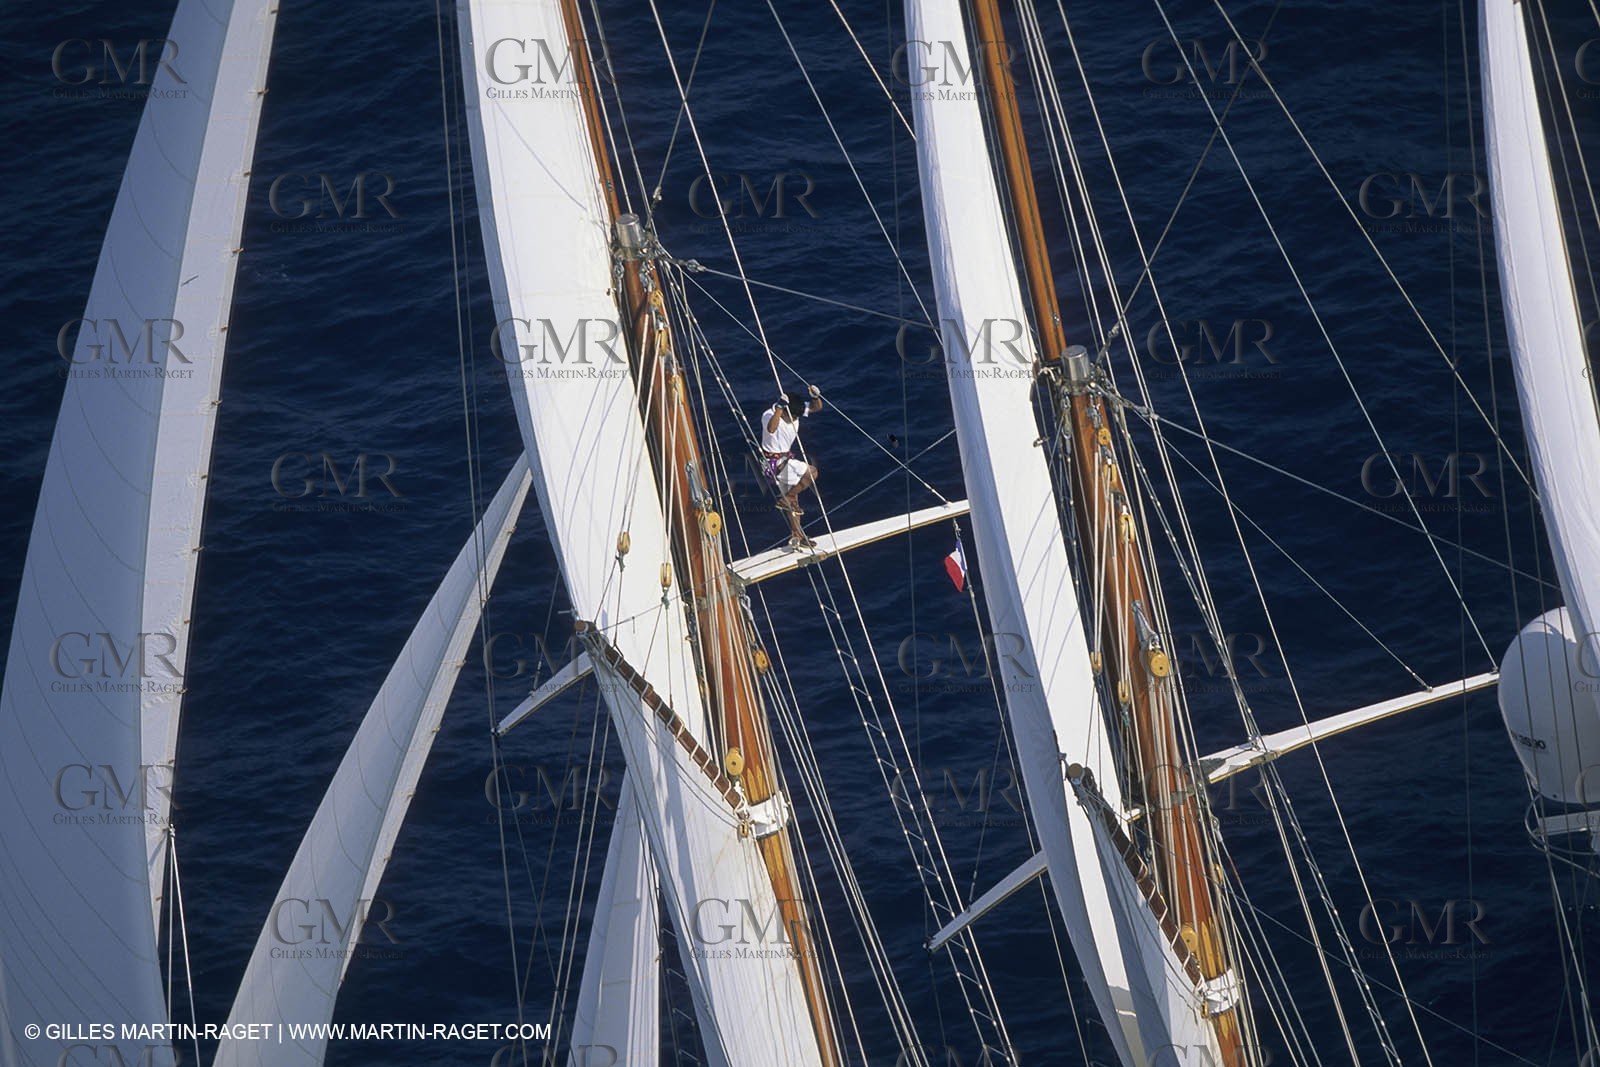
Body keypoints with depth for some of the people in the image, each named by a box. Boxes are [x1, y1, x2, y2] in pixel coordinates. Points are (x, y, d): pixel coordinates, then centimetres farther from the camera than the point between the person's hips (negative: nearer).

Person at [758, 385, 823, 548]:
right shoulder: (769, 415, -27)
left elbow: (816, 407, 0)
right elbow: (771, 428, -50)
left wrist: (815, 397, -22)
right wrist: (779, 408, -56)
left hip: (785, 459, 8)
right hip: (774, 461, -8)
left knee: (792, 497, 14)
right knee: (811, 472, -15)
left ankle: (797, 535, 23)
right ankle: (785, 499, -3)